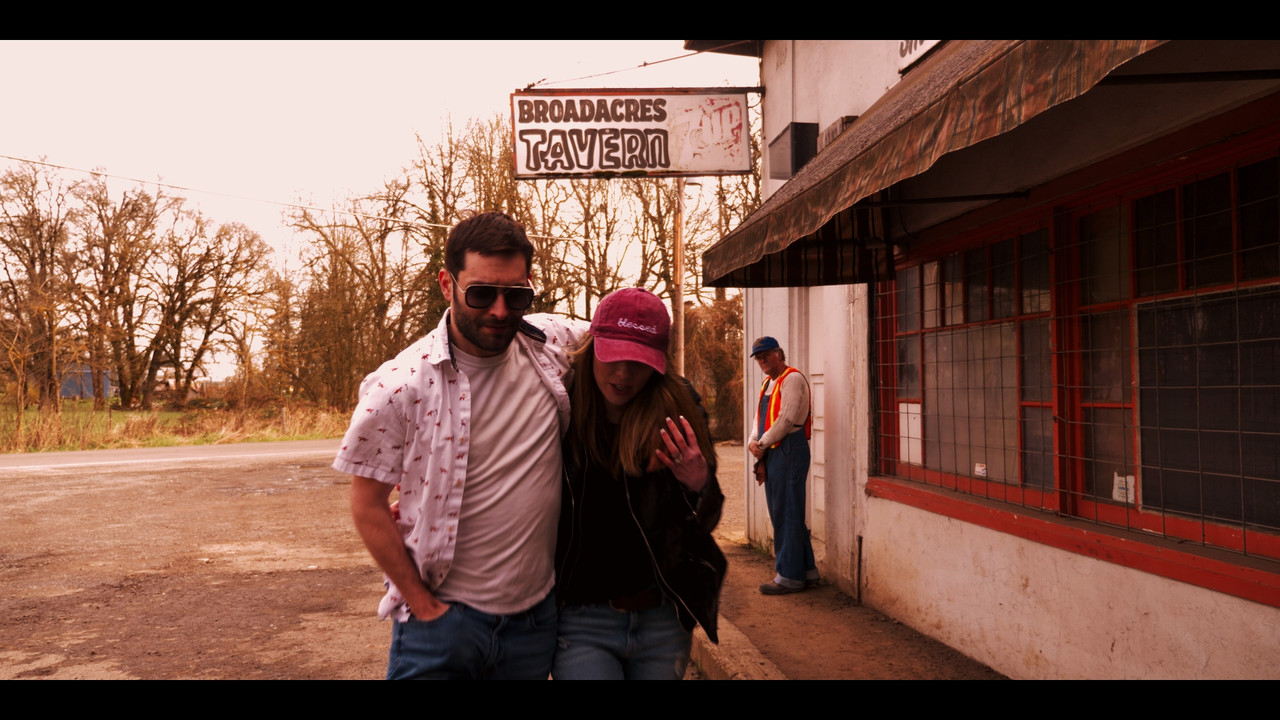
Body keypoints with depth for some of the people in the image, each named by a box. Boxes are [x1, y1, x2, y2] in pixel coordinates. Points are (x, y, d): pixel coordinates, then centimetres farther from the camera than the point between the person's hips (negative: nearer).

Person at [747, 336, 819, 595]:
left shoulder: (792, 379, -9)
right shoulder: (768, 383, 20)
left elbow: (786, 420, -17)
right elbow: (759, 418, 20)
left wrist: (763, 444, -9)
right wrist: (753, 442, 3)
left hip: (789, 450, -10)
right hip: (771, 454, 10)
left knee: (787, 516, -6)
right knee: (782, 514, 12)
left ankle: (789, 576, -1)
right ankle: (806, 571, 20)